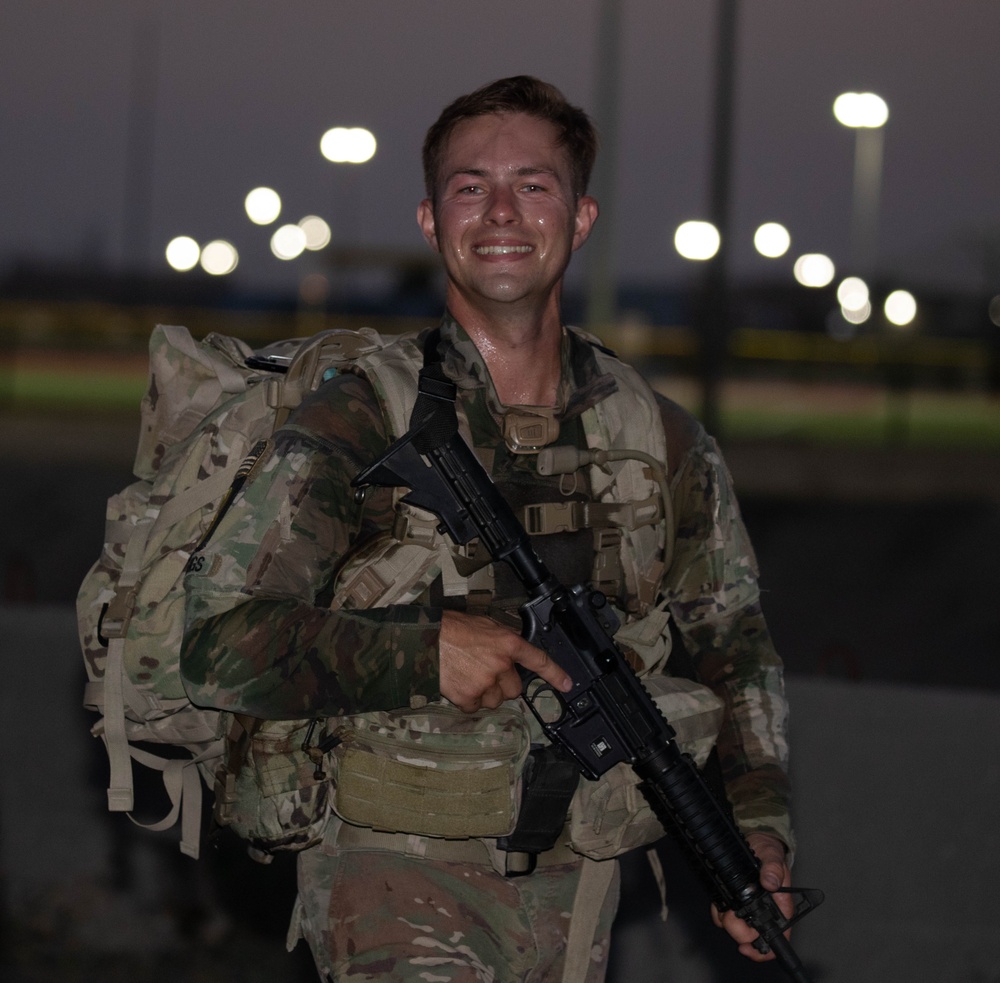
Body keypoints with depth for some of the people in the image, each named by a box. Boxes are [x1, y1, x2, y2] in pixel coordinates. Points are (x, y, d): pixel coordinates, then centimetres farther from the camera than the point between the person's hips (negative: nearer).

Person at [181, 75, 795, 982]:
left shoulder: (661, 440, 6)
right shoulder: (357, 422, -7)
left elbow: (733, 648, 18)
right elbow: (213, 645, -12)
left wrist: (758, 824, 5)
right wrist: (423, 651, -20)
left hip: (576, 895, 4)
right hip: (400, 884, -4)